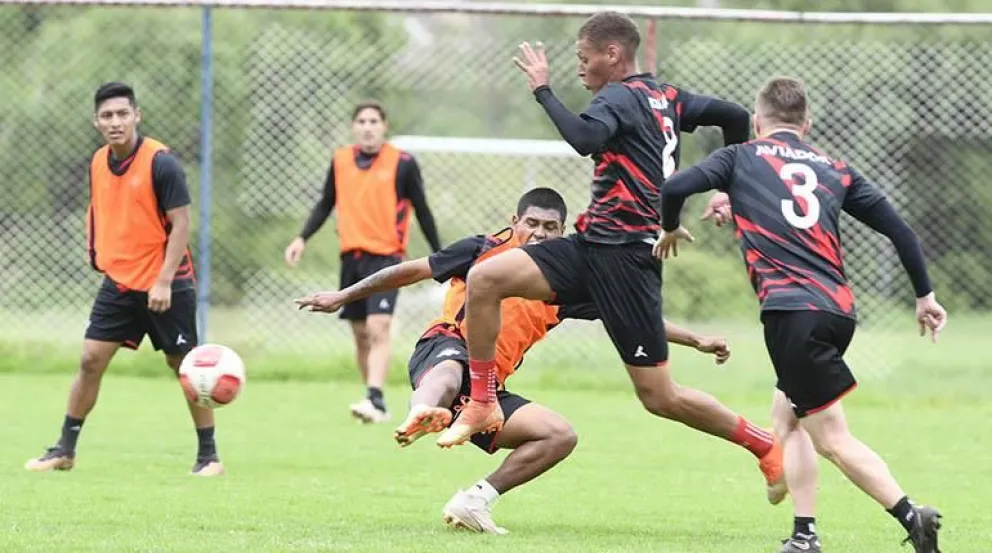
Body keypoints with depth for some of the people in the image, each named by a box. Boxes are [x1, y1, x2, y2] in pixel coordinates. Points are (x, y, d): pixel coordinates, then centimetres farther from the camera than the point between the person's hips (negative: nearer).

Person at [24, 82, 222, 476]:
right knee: (91, 361, 1)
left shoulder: (161, 162, -16)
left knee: (184, 366, 2)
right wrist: (96, 251, 11)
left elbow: (181, 224, -17)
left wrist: (164, 280, -22)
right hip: (118, 282, 5)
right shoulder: (98, 163, 4)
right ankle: (65, 450, 9)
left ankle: (208, 454, 13)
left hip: (165, 286, -5)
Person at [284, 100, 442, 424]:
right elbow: (325, 205, 17)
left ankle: (375, 400, -26)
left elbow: (422, 211, 3)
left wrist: (439, 255, 6)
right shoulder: (341, 161, 7)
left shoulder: (402, 163, -4)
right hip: (351, 255, 5)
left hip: (386, 256, -5)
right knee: (361, 334, 9)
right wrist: (303, 238, 5)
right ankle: (376, 406, 19)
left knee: (378, 329, -19)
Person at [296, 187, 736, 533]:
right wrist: (344, 296, 11)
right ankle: (421, 415, -80)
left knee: (561, 436, -5)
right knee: (450, 368, -42)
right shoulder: (486, 250, 5)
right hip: (444, 348, -6)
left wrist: (695, 341, 18)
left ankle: (476, 501, -7)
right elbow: (413, 270, 10)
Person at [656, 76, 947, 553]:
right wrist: (925, 294, 25)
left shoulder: (741, 158, 11)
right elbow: (897, 227, 16)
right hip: (838, 309, 5)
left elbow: (675, 188, -2)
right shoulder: (835, 170, 20)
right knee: (787, 419, 22)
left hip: (791, 311, -5)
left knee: (832, 440, -3)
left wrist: (670, 229, 20)